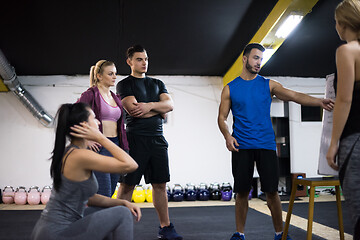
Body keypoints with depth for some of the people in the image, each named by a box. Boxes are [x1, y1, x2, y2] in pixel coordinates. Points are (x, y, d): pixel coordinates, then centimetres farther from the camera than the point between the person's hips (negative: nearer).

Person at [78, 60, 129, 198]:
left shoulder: (115, 98, 17)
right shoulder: (90, 94, -5)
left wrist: (124, 150, 17)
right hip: (98, 146, -7)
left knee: (110, 194, 10)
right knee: (103, 195, -10)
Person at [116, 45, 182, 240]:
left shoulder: (157, 83, 19)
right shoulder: (124, 84, 3)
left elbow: (170, 104, 5)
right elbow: (133, 109, -12)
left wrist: (150, 105, -12)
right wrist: (159, 109, -1)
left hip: (157, 139, 5)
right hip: (135, 139, -5)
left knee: (160, 184, 8)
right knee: (127, 185, -2)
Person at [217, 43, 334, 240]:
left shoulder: (268, 85, 9)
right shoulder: (230, 88, 8)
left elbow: (294, 96, -4)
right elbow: (222, 117, 7)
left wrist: (319, 102, -21)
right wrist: (227, 136, -12)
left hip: (266, 145, 1)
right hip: (241, 147, 0)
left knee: (272, 192, 1)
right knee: (242, 192, 3)